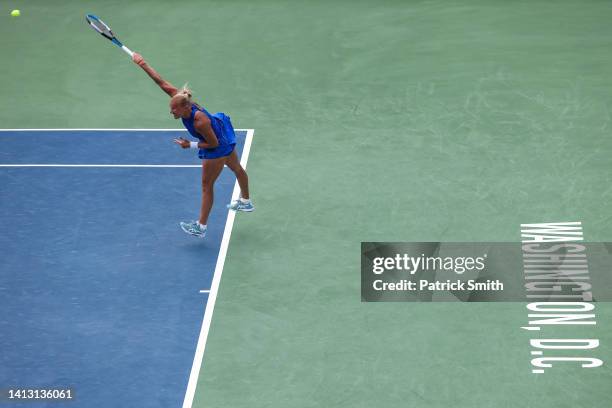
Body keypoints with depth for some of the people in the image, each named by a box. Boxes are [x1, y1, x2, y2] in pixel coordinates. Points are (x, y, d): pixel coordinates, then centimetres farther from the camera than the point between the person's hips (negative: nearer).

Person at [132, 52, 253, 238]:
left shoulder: (199, 122, -41)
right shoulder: (181, 98, -24)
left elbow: (213, 144, -28)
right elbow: (162, 83, -19)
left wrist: (191, 145, -25)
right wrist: (144, 65, -22)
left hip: (219, 146, -9)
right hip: (223, 133, 9)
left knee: (207, 184, 1)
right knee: (237, 168, 29)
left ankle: (201, 227, 11)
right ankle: (245, 202, 53)